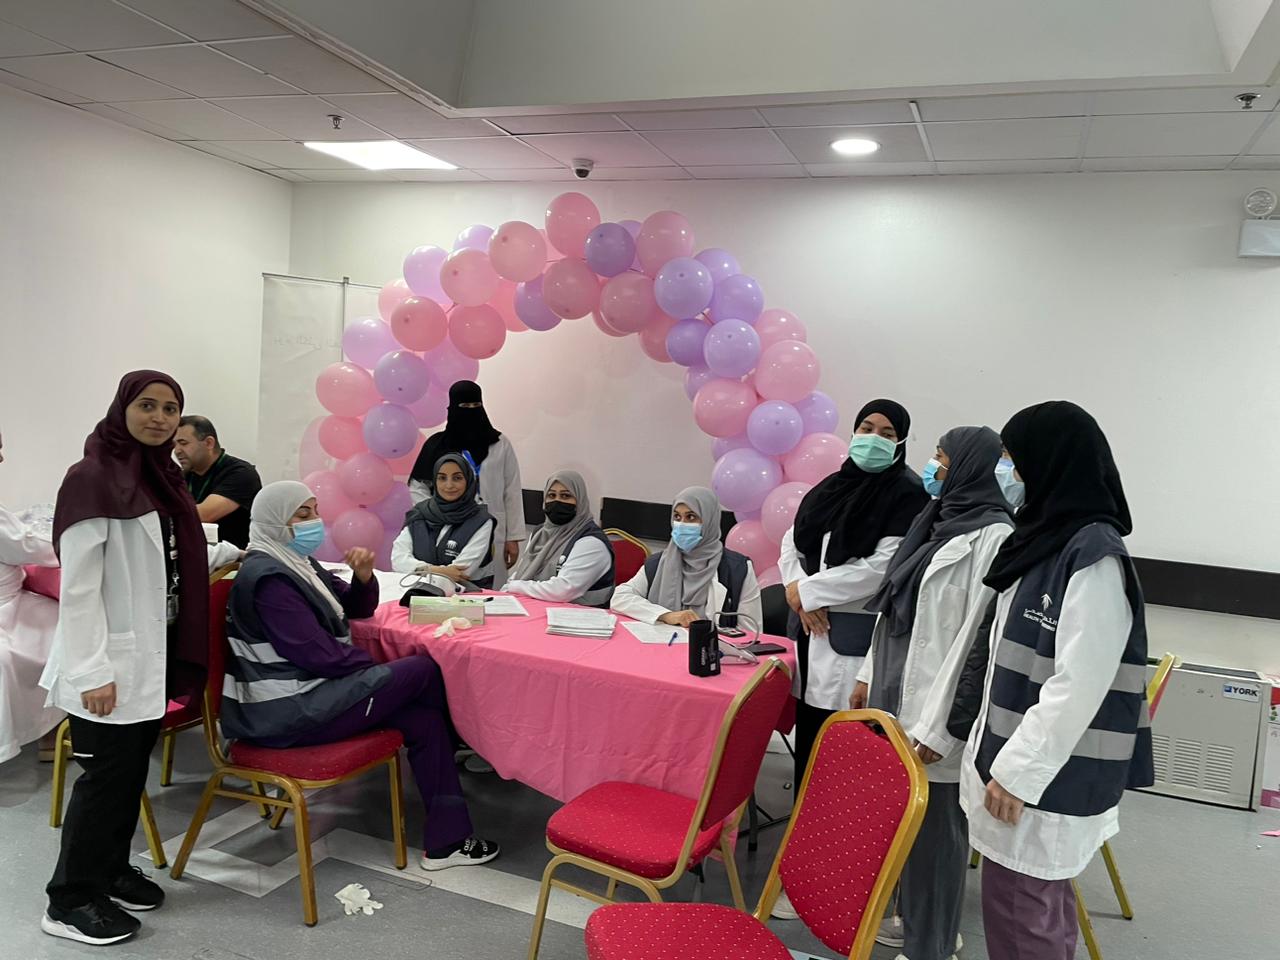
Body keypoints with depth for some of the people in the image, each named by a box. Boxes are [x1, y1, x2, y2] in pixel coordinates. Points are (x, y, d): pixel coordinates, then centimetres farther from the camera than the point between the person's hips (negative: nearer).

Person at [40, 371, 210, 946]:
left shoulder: (161, 475, 8)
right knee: (107, 773, 1)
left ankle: (112, 870, 34)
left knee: (133, 769, 17)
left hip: (152, 654, 8)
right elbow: (78, 586, -18)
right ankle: (70, 902, 17)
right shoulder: (92, 478, -16)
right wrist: (92, 671, -20)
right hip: (110, 661, -7)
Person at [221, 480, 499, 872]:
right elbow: (320, 655, -23)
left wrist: (364, 576, -5)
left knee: (423, 715, -6)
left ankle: (446, 840, -3)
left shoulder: (296, 564, 13)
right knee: (425, 671, -9)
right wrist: (383, 667, -8)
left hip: (306, 694, 10)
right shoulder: (269, 578, -18)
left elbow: (358, 610, 17)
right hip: (291, 712, -10)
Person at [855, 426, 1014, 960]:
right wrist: (869, 675, 18)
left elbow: (976, 640, -20)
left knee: (933, 828, 5)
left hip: (934, 707, -8)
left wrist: (939, 726, -20)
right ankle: (908, 915, 35)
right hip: (896, 691, 8)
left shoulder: (993, 538, -16)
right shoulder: (938, 521, 12)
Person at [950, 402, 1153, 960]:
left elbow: (1077, 685, -22)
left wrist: (1019, 772, -18)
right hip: (1019, 759, 8)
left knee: (1017, 914, 1)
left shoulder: (1095, 557, -19)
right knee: (1042, 908, 19)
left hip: (1050, 778, -8)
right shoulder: (1045, 538, 10)